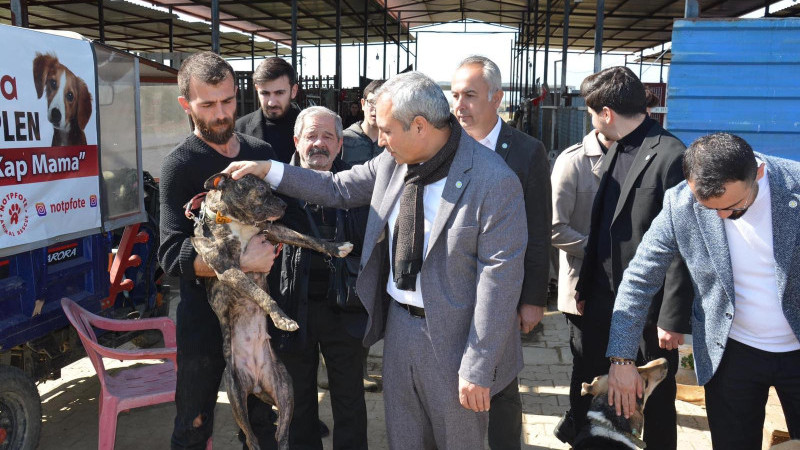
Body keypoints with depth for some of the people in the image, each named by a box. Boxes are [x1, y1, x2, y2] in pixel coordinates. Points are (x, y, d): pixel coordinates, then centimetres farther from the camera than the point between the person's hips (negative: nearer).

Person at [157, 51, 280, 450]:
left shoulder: (261, 152, 5)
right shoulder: (180, 165, -10)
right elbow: (172, 254, -17)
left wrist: (269, 250, -6)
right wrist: (242, 263, -26)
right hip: (206, 315, -4)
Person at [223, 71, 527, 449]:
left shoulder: (494, 183, -22)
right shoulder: (392, 162, -3)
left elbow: (498, 282, -21)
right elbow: (339, 189, 12)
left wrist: (477, 370, -18)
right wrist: (269, 170, 4)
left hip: (453, 337, -5)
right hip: (398, 321, 6)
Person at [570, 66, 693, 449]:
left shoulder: (670, 156, -17)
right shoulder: (616, 152, 9)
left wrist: (674, 317, -16)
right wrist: (586, 288, 14)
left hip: (649, 309, -7)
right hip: (604, 301, 7)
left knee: (657, 401, 12)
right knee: (593, 393, 17)